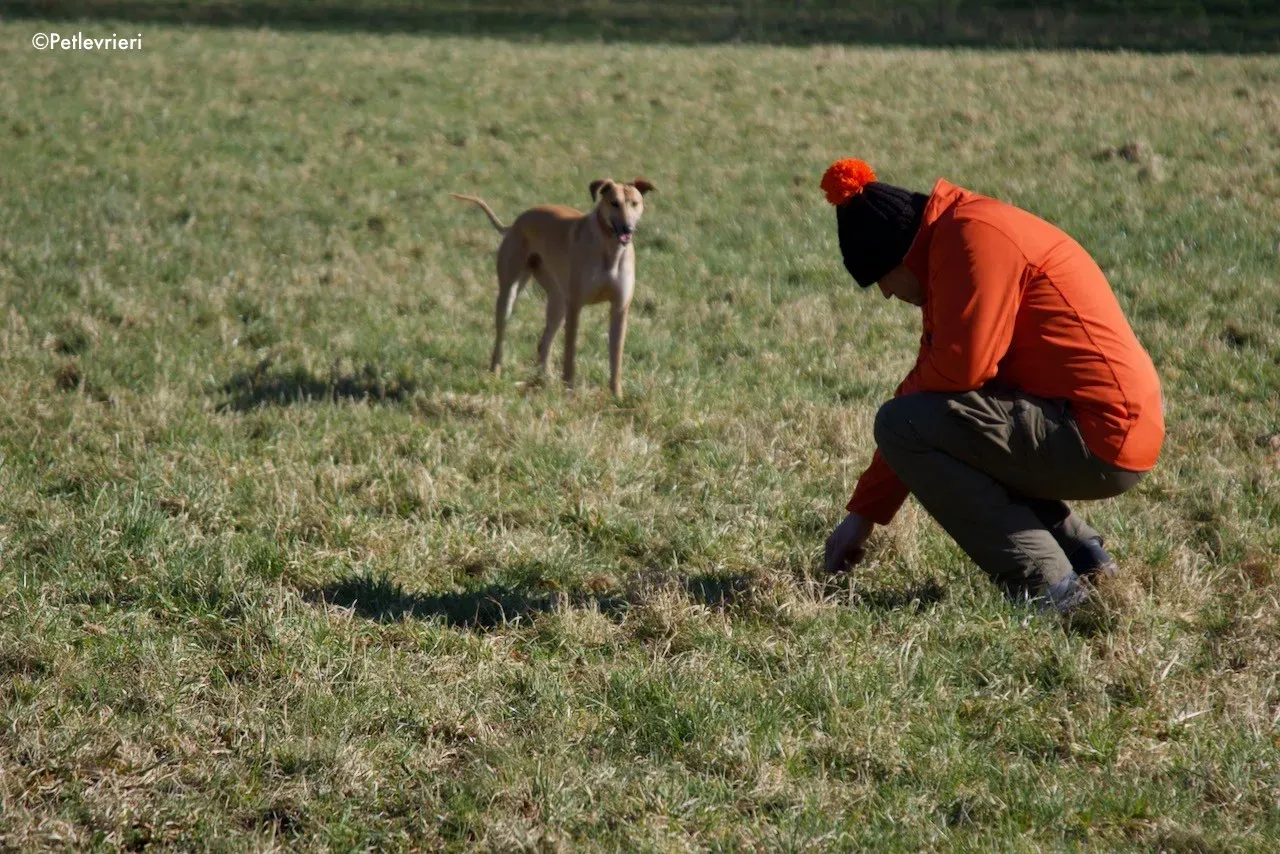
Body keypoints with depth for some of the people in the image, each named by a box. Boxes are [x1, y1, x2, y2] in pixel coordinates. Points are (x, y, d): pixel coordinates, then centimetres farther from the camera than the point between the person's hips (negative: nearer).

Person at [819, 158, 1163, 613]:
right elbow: (932, 380, 19)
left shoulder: (974, 235, -13)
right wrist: (863, 514, 19)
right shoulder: (948, 246, 17)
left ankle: (1044, 584, -10)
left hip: (1098, 438, -10)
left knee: (902, 426, -13)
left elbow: (960, 367, -21)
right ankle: (1083, 557, 17)